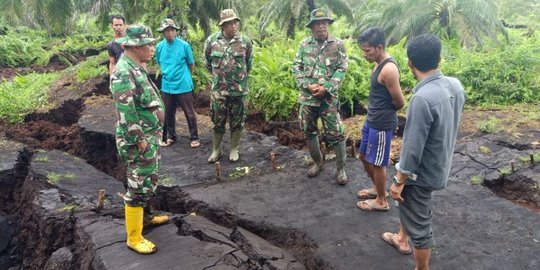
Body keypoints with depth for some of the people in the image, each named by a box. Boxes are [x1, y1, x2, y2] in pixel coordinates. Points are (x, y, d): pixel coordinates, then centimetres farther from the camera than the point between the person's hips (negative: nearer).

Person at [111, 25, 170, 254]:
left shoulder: (137, 67, 10)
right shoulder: (123, 73, -23)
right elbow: (126, 111, -26)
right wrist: (140, 140, -22)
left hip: (151, 136, 10)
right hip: (139, 140, -10)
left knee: (149, 180, 22)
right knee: (139, 187, -1)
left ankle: (144, 216, 41)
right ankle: (134, 237, 11)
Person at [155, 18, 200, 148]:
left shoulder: (184, 45, -11)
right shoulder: (159, 46, 1)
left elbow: (191, 65, 1)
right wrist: (167, 74, 13)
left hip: (183, 86, -4)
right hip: (167, 86, 4)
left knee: (189, 113, 5)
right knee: (168, 113, 15)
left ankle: (194, 137, 19)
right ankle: (170, 136, 32)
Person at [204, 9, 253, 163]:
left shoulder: (245, 41, -4)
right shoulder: (211, 40, -4)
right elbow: (208, 63, 12)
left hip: (239, 90, 0)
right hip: (218, 90, 0)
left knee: (237, 122, 9)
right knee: (218, 122, 9)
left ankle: (234, 150, 25)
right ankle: (216, 150, 24)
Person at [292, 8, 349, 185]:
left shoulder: (338, 44, -2)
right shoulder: (304, 44, 4)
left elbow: (342, 69, -6)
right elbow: (296, 67, 3)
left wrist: (326, 88, -16)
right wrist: (307, 85, -12)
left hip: (328, 98, -3)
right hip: (307, 97, 3)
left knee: (335, 134, -1)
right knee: (309, 132, 14)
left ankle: (341, 168, 15)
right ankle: (317, 162, 33)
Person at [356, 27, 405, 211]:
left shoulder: (388, 69, -25)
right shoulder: (379, 64, 6)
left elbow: (400, 102, -19)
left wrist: (386, 112, 0)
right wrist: (374, 109, 5)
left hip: (382, 125, -10)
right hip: (372, 120, 10)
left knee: (377, 163, 6)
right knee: (364, 156, 22)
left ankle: (381, 201, 25)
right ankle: (378, 188, 42)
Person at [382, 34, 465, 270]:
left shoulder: (422, 98, -32)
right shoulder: (455, 85, -7)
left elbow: (413, 149, -26)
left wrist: (399, 181, -15)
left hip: (422, 173, -9)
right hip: (440, 165, 9)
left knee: (419, 224, 10)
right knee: (407, 203, 30)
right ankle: (402, 239, 53)